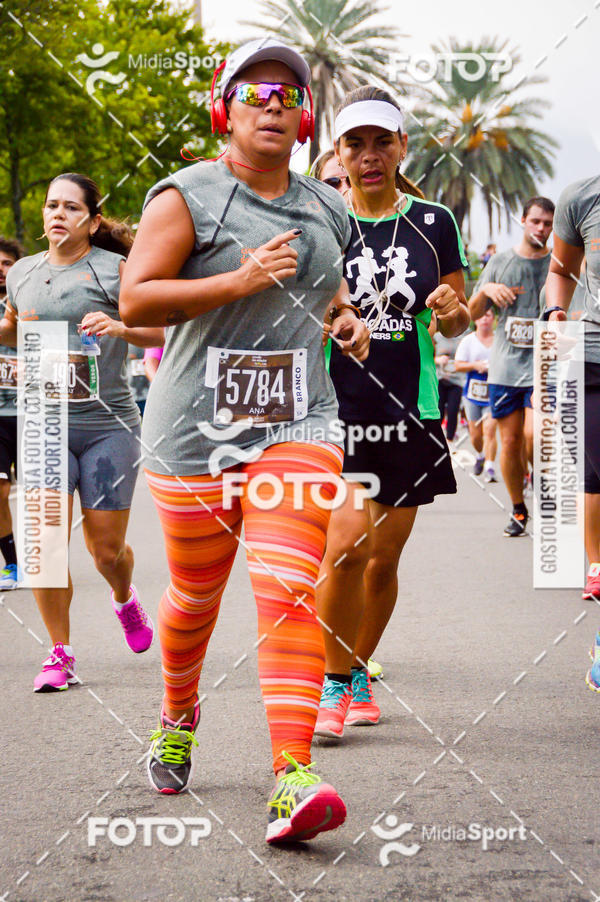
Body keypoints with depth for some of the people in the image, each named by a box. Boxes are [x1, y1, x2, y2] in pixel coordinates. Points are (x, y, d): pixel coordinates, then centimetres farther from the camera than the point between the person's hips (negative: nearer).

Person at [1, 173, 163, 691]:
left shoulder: (115, 270, -1)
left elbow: (161, 328, -5)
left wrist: (120, 327, -22)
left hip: (108, 423, -3)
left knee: (107, 548, 1)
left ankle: (125, 599, 38)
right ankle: (60, 654, 5)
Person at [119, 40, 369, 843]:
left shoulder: (325, 209, 14)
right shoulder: (188, 196, -4)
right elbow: (134, 301, -13)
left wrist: (347, 321, 11)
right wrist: (239, 279, -20)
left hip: (297, 423, 3)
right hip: (196, 427, -2)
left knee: (288, 590, -15)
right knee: (195, 597, 11)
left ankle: (292, 782, -23)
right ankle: (178, 717, 43)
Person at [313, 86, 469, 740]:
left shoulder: (433, 223, 5)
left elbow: (456, 326, 11)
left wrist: (454, 311, -12)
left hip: (408, 413, 2)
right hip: (332, 409, -2)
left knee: (383, 561, 10)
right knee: (348, 545, -18)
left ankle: (359, 673, 32)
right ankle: (333, 684, -1)